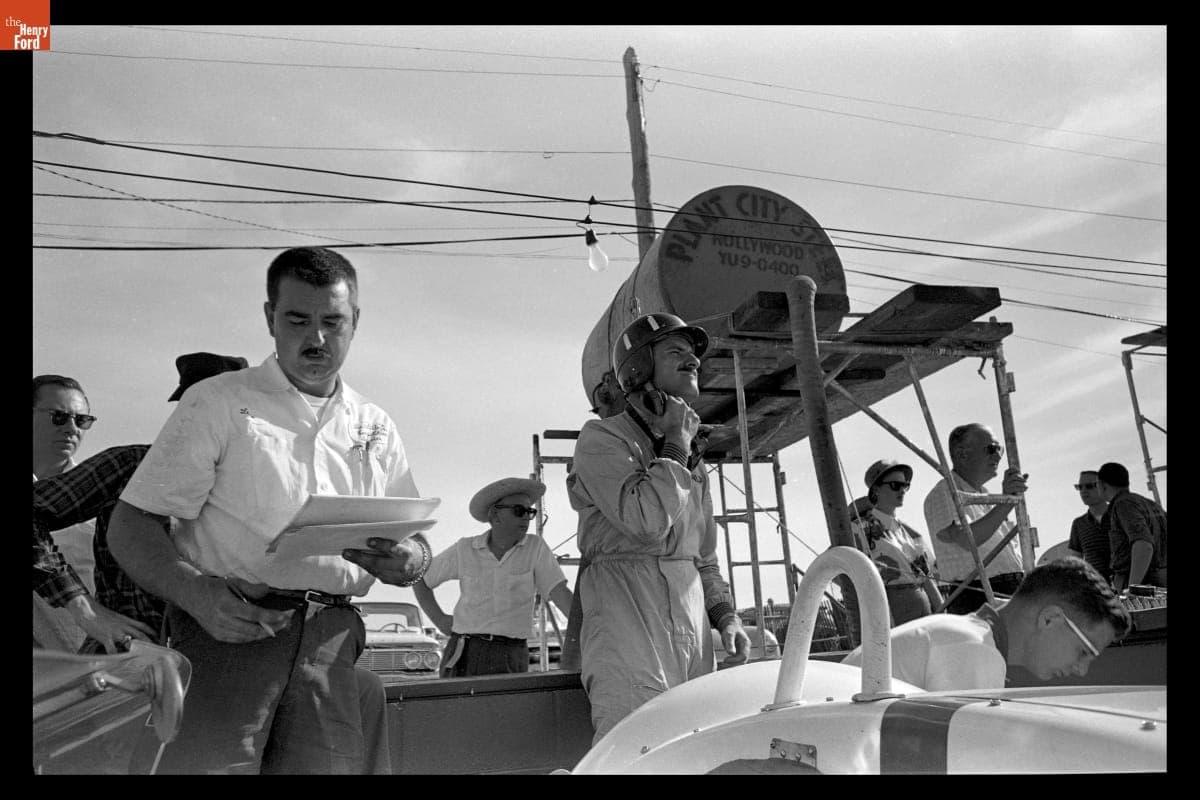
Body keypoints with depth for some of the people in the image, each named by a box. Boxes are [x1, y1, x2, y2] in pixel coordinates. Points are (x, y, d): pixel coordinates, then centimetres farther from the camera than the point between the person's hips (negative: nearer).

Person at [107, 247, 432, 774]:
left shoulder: (376, 427, 16)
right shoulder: (218, 403, 5)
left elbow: (417, 548, 17)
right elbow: (129, 526, -1)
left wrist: (404, 561, -8)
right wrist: (197, 594, -19)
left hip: (331, 639, 3)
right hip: (228, 628, -3)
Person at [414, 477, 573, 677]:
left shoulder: (536, 547, 1)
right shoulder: (464, 549, 5)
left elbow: (560, 593, -6)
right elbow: (420, 579, 17)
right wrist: (439, 619, 7)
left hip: (511, 659, -1)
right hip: (464, 655, 1)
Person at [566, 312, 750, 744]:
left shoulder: (692, 460, 23)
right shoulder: (602, 438, -2)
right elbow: (648, 519, -19)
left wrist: (725, 614, 13)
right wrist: (676, 445, -6)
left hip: (691, 620, 8)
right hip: (627, 616, -7)